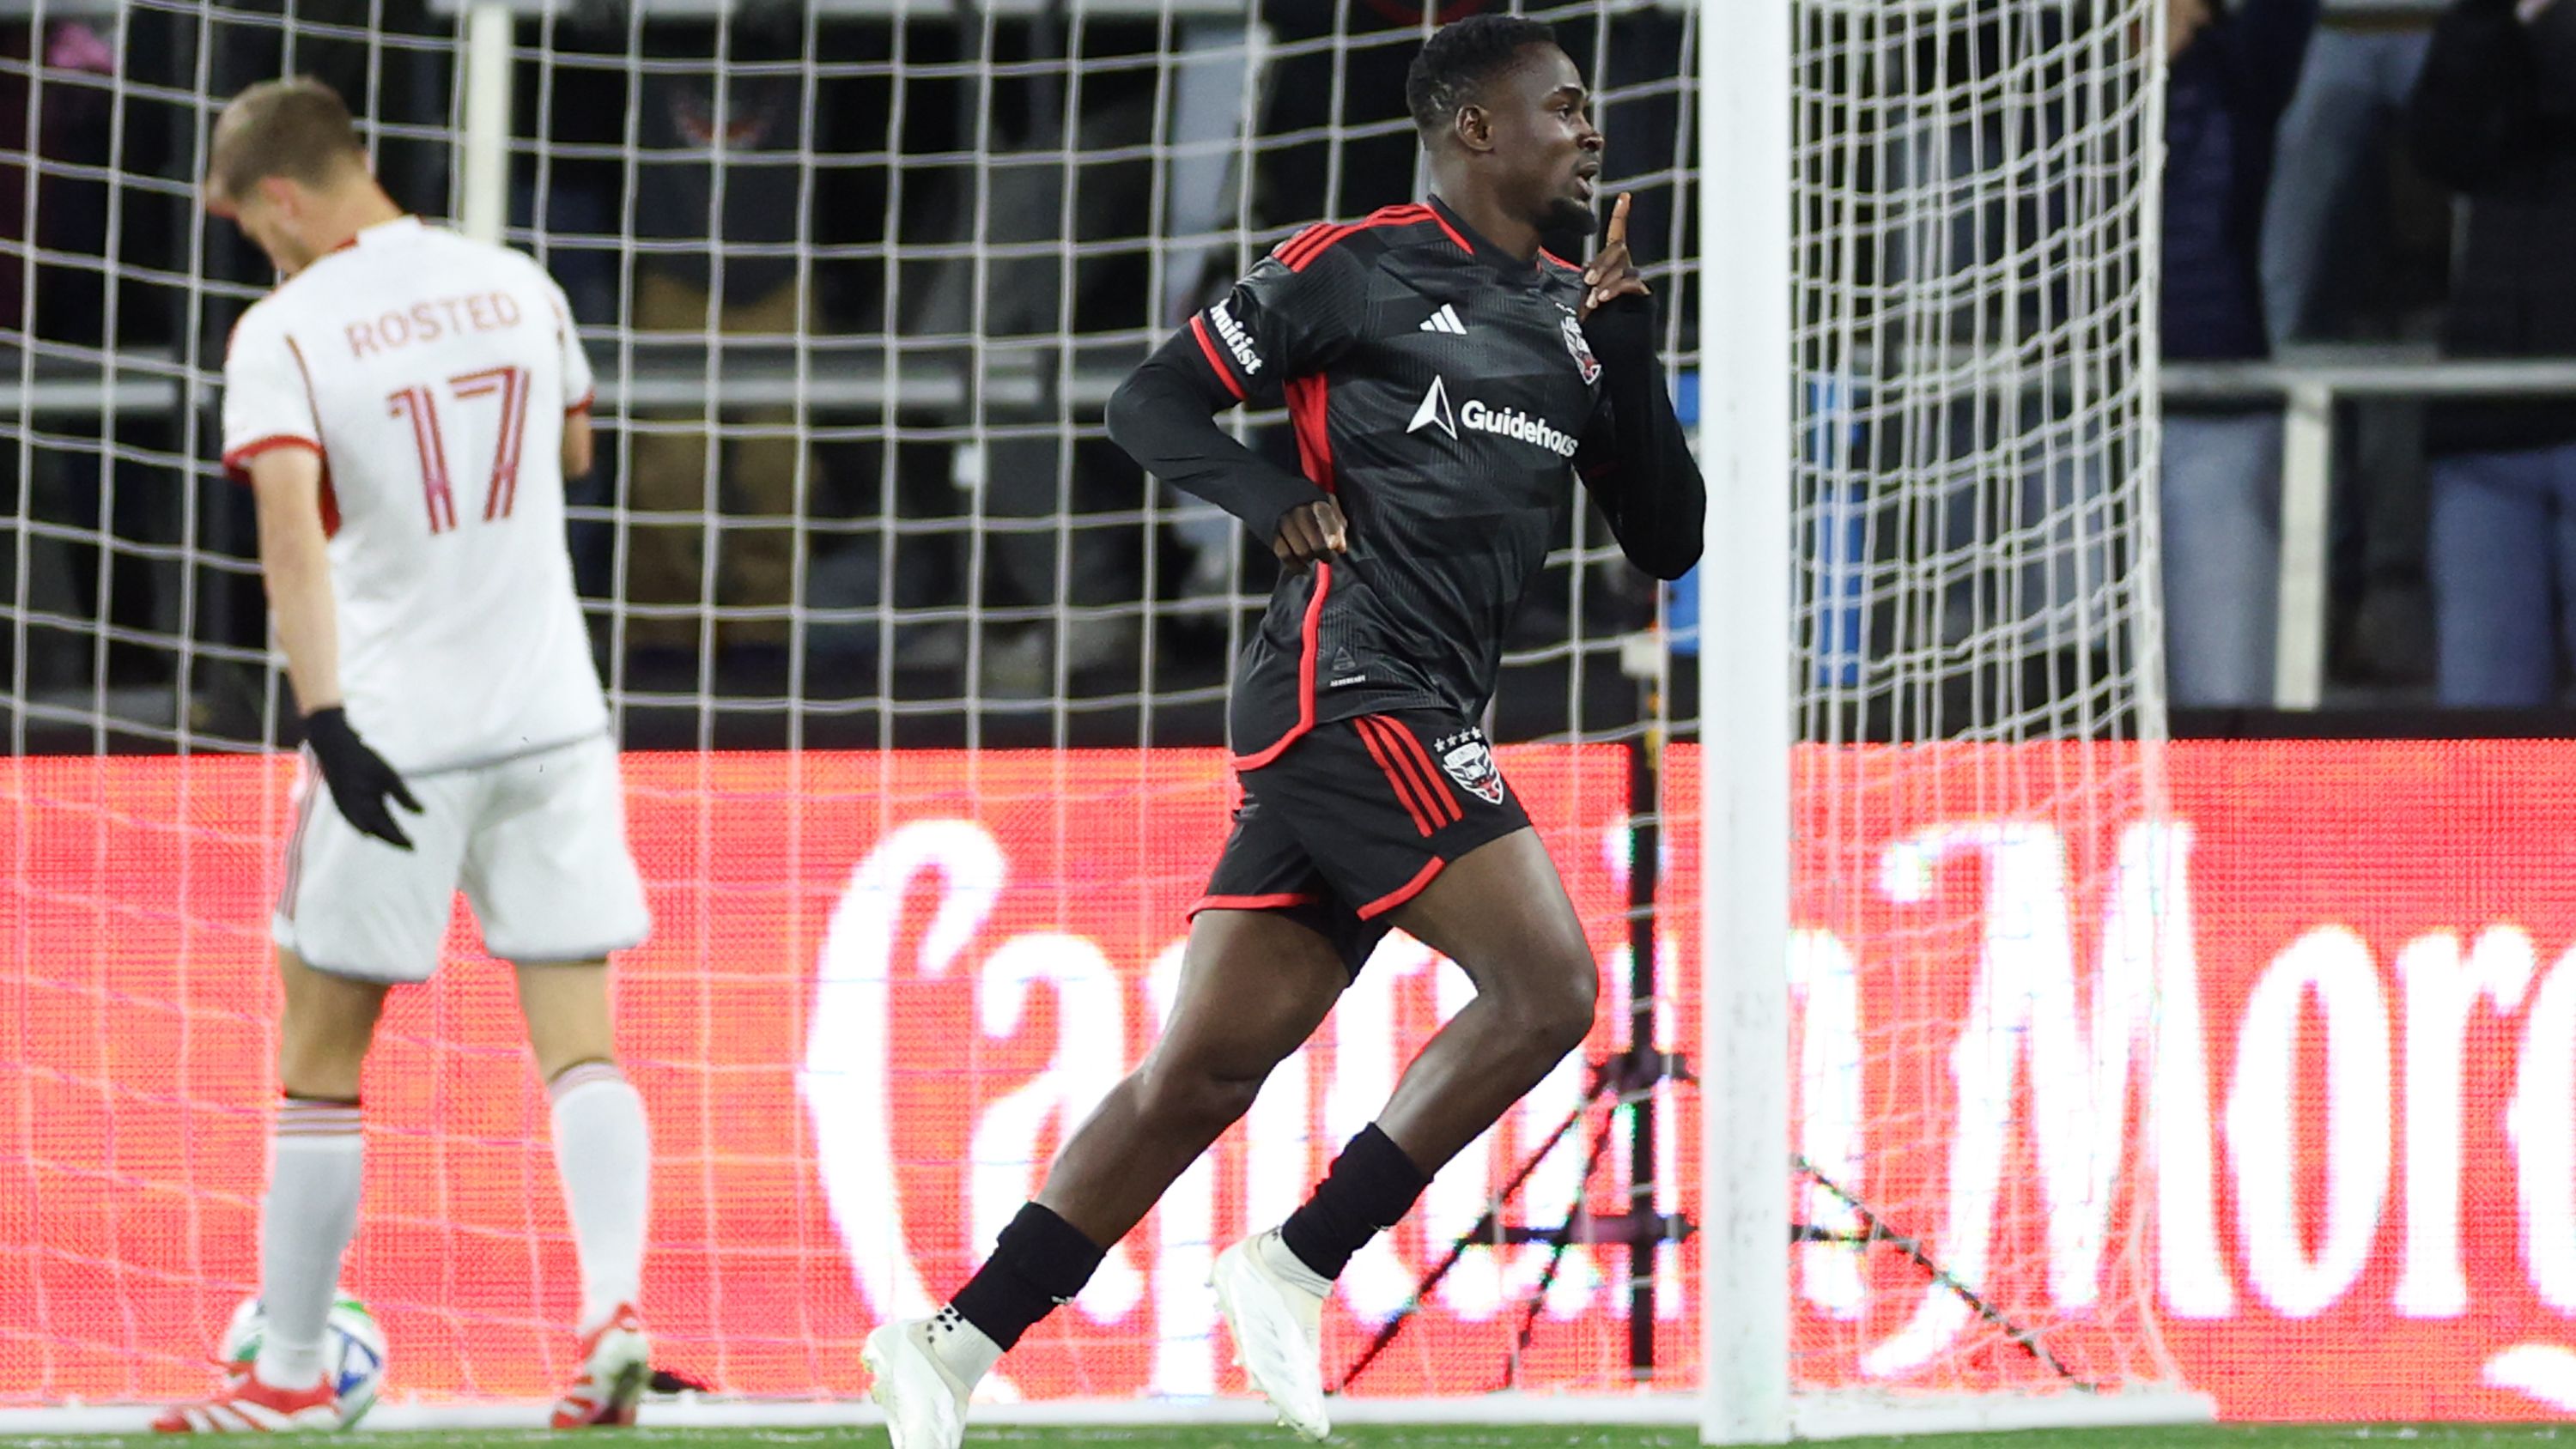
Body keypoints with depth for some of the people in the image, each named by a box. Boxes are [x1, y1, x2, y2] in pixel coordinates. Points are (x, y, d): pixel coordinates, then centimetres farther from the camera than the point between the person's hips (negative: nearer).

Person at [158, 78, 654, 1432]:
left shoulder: (285, 331, -9)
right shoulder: (515, 286, 7)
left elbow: (291, 526, -22)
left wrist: (328, 721, -27)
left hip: (398, 735, -4)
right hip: (552, 713, 4)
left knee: (321, 1057, 8)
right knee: (578, 1040, 3)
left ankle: (289, 1373, 14)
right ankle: (614, 1306, -19)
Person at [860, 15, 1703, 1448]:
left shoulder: (1575, 312, 19)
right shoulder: (1357, 268, -1)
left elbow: (1668, 537, 16)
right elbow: (1153, 403, 2)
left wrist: (1629, 347, 4)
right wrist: (1286, 503, -12)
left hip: (1422, 724, 7)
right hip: (1348, 679, -7)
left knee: (1208, 1069, 4)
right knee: (1548, 983, -17)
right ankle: (1293, 1273, -11)